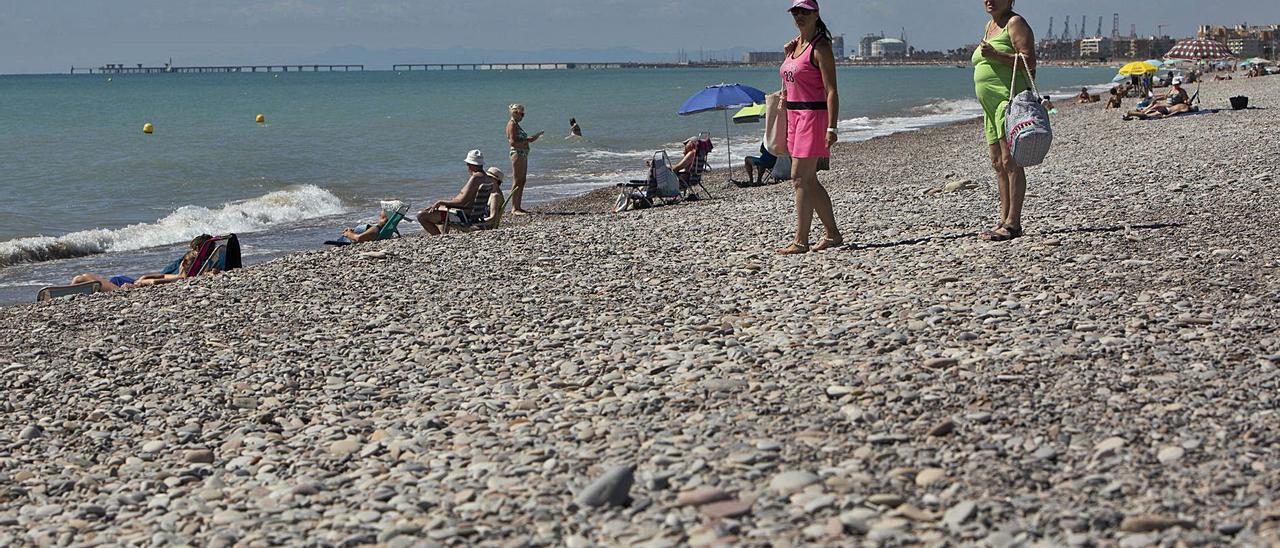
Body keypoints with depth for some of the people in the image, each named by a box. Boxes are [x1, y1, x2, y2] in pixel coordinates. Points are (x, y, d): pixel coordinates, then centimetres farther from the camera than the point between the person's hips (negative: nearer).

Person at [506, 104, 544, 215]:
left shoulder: (516, 124, 20)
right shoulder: (512, 124, -10)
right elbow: (513, 142, -18)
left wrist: (533, 137, 14)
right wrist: (528, 141, -19)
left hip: (523, 154, 10)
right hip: (517, 153, -10)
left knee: (522, 181, 10)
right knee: (517, 181, -9)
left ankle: (518, 207, 13)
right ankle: (514, 208, -9)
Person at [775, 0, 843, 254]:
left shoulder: (820, 47, -11)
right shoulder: (793, 46, 14)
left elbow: (831, 91, -17)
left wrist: (831, 127, -22)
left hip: (813, 115, -9)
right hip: (794, 116, 9)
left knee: (800, 178, -10)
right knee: (809, 180, 11)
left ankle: (801, 241, -7)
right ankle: (832, 234, 20)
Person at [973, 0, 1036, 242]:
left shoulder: (1015, 23, -6)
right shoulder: (990, 26, 20)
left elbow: (1029, 62, -15)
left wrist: (995, 55, -22)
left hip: (1011, 99, -10)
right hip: (993, 105, 10)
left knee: (1010, 161, -13)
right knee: (998, 164, 8)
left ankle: (1013, 223, -15)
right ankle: (1004, 220, 10)